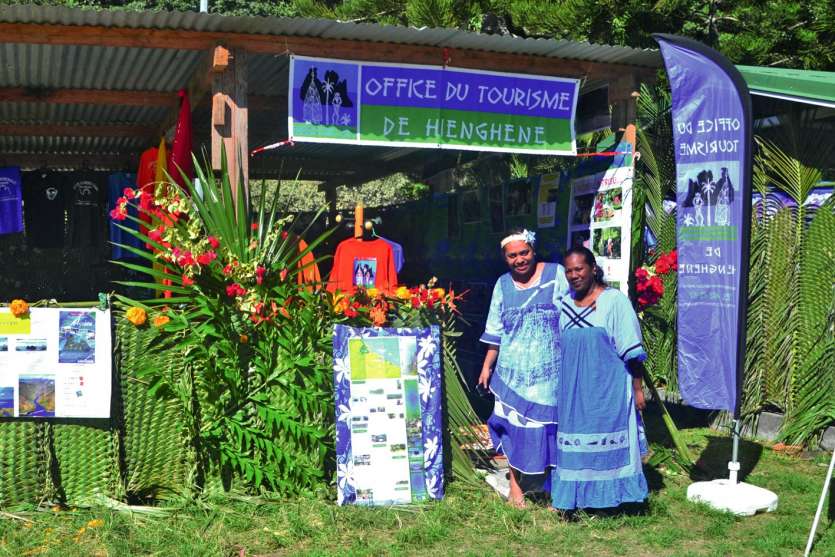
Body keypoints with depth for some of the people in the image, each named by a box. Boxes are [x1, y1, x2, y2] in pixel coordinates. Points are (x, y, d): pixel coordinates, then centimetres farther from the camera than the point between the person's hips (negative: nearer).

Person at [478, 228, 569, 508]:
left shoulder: (557, 274, -3)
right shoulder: (503, 285, 8)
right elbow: (495, 331, 13)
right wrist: (487, 365, 12)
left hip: (552, 370, -2)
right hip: (514, 371, 2)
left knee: (552, 425, 2)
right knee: (515, 425, 4)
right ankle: (515, 485, 20)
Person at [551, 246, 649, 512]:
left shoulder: (614, 301, -7)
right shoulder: (564, 305, 9)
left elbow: (631, 351, -6)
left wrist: (637, 388, -7)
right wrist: (560, 389, 19)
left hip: (608, 389, -5)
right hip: (573, 392, 5)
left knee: (608, 444, 3)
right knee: (575, 446, 8)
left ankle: (609, 497, 15)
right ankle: (579, 499, 19)